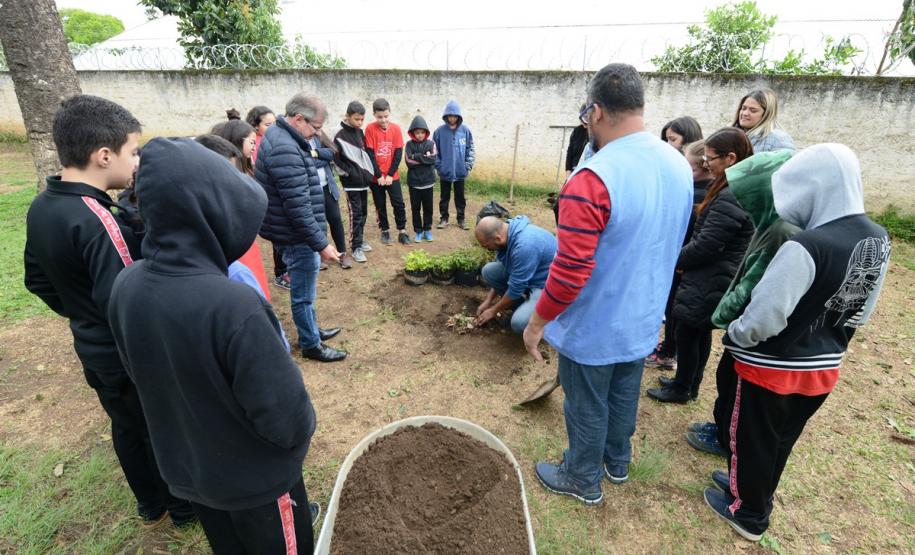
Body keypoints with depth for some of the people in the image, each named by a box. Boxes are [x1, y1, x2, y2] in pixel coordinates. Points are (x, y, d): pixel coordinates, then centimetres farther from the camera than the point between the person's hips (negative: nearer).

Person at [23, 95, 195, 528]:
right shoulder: (99, 222, -30)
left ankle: (151, 506, 46)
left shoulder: (40, 207, -1)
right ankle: (184, 507, 37)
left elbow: (38, 280, 10)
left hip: (94, 350, 8)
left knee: (126, 428, 24)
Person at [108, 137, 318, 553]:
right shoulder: (234, 305, -38)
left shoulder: (125, 287, -15)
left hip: (183, 469, 6)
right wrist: (301, 430, -6)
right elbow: (285, 418, -29)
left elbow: (141, 375, 2)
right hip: (256, 477, -5)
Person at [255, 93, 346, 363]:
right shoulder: (285, 150, -26)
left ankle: (312, 330, 41)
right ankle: (311, 345, 23)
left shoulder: (280, 137, 9)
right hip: (298, 236, -10)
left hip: (296, 233, 10)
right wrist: (321, 243, -25)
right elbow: (298, 206, -28)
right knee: (304, 293, 6)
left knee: (304, 289, 23)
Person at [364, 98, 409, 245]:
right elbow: (370, 154, -10)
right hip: (376, 176, -1)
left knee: (399, 204, 1)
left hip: (392, 175, 1)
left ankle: (402, 232, 12)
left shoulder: (396, 128, -4)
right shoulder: (370, 129, -9)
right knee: (380, 205, 9)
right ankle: (385, 231, 23)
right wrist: (379, 175, -13)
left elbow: (399, 153, -4)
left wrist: (390, 174, -10)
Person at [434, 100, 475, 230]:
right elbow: (434, 151, 0)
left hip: (460, 171, 1)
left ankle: (461, 219, 23)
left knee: (460, 197, 11)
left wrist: (468, 166, -5)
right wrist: (438, 166, -6)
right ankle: (444, 218, 24)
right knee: (445, 197, 11)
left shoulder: (465, 130, -3)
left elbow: (471, 150, 1)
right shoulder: (439, 131, -5)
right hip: (445, 171, 0)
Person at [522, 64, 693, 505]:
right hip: (643, 319, 7)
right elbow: (667, 244, 10)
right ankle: (617, 461, 50)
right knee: (624, 395, 27)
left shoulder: (592, 179, -28)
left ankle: (583, 480, 39)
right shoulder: (680, 166, -2)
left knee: (587, 407, 15)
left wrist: (537, 322, -14)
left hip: (593, 328, -7)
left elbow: (571, 270, -28)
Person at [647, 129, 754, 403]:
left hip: (708, 283, -10)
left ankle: (681, 389, 25)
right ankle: (689, 384, 36)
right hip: (712, 280, 10)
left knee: (687, 334, 7)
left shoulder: (730, 198, -25)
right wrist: (682, 258, 4)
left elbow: (705, 246, -24)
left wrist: (674, 260, -8)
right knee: (700, 333, 20)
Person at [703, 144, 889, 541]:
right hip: (824, 368, 8)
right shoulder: (878, 240, -2)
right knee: (781, 442, 26)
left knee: (751, 442, 16)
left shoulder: (806, 246, -29)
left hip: (773, 368, -7)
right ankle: (755, 493, 48)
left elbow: (764, 318, -28)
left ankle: (748, 513, 36)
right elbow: (862, 312, 8)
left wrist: (733, 335, -9)